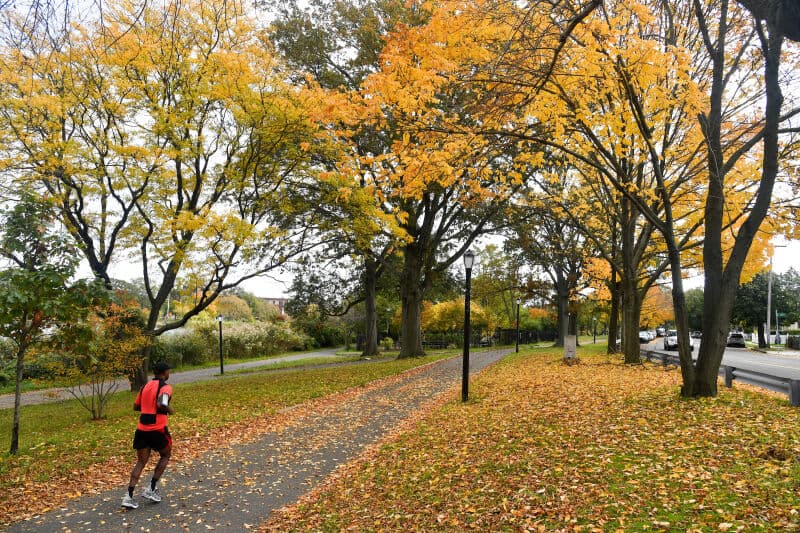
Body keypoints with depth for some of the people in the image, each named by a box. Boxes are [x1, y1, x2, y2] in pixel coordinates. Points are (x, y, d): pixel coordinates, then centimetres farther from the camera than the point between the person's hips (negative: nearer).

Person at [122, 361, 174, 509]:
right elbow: (161, 404, -25)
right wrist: (170, 410, -6)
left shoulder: (145, 386, 13)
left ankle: (129, 496, 0)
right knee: (165, 455, 17)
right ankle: (151, 489, 12)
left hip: (141, 429, 6)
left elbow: (136, 406, 18)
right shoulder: (165, 387, -8)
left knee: (141, 461, 11)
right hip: (157, 429, -6)